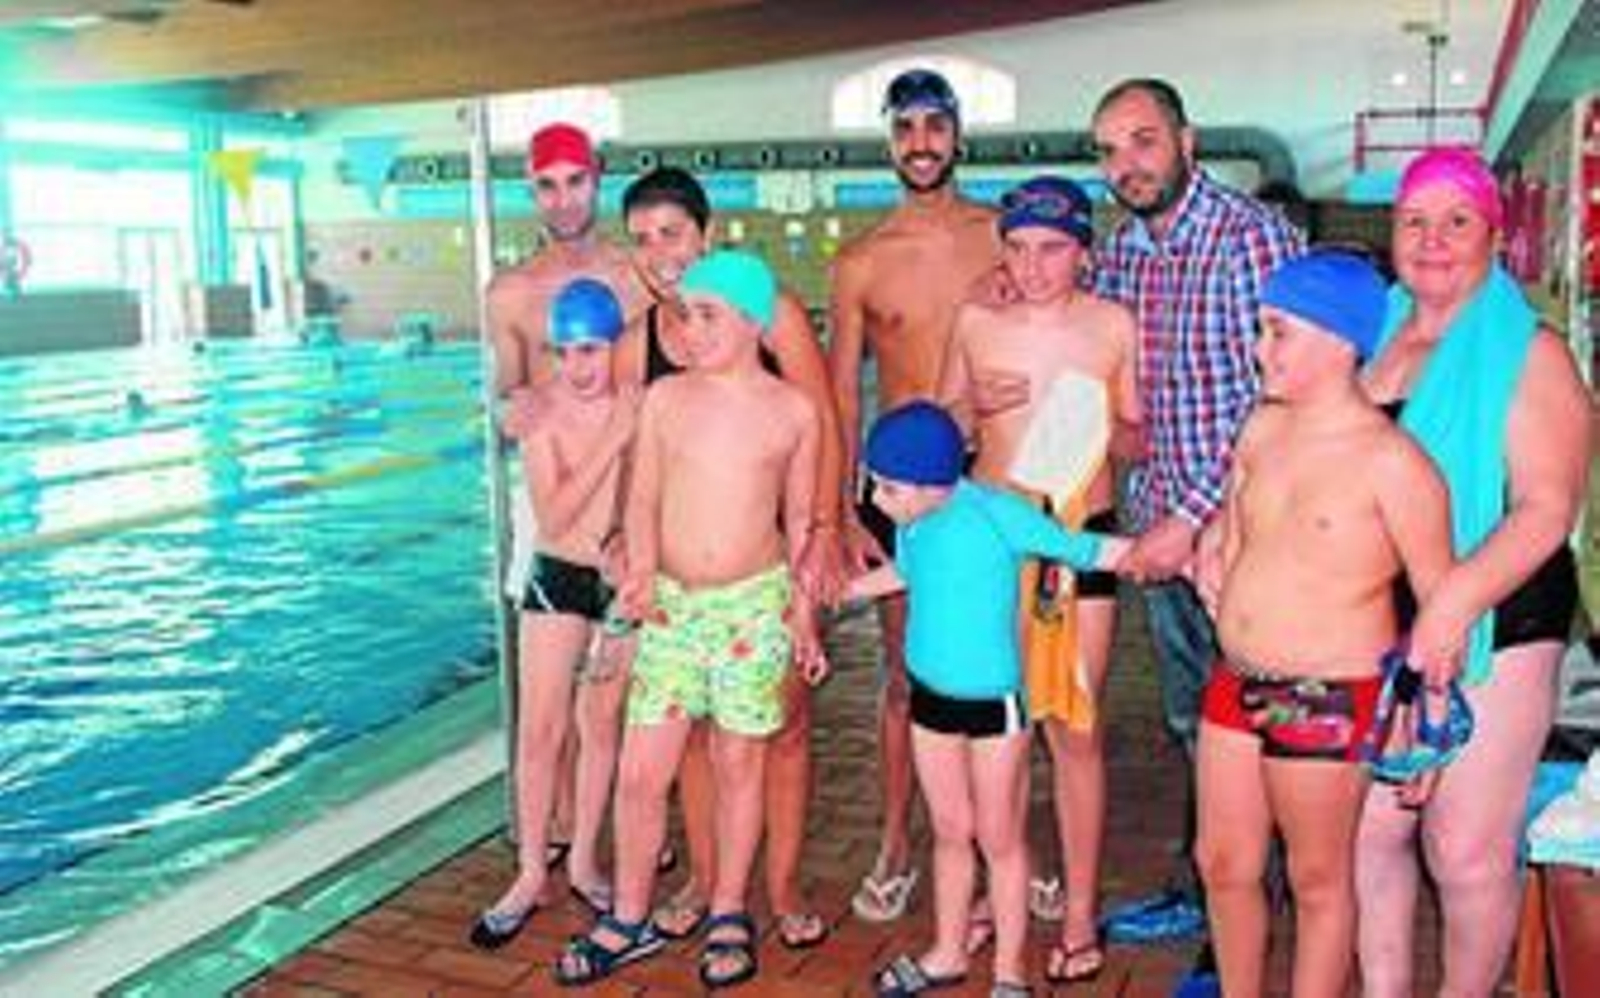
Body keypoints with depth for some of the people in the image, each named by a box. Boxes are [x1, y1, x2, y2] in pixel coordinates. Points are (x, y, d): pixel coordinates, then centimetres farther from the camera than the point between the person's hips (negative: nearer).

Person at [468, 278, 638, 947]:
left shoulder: (644, 403, -11)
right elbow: (552, 518, -19)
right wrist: (612, 441, -25)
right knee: (538, 731, 4)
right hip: (558, 577, 0)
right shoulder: (543, 411, -10)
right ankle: (531, 874, 18)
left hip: (626, 581, 0)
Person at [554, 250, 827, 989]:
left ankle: (728, 916, 27)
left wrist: (804, 617, 7)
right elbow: (643, 500, 3)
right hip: (672, 604, 2)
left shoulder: (792, 411, -2)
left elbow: (799, 521, 6)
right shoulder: (666, 398, 1)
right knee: (640, 772, 3)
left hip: (755, 604, -1)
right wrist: (641, 571, -14)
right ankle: (629, 921, 21)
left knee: (739, 765, 9)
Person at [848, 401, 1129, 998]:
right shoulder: (914, 523, -2)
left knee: (1000, 839, 8)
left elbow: (1078, 549, -12)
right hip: (930, 695, 5)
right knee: (950, 832, 19)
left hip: (993, 700, -5)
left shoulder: (996, 513, -19)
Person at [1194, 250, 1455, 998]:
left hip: (1327, 701, -7)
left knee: (1318, 881, 11)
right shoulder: (1262, 427, 4)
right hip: (1236, 684, 7)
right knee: (1222, 864, 17)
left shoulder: (1391, 461, -16)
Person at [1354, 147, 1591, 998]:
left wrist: (1453, 604, -29)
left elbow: (1548, 509, -16)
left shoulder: (1528, 354, -7)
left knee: (1467, 853, 2)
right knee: (1368, 829, 10)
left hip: (1490, 632, -5)